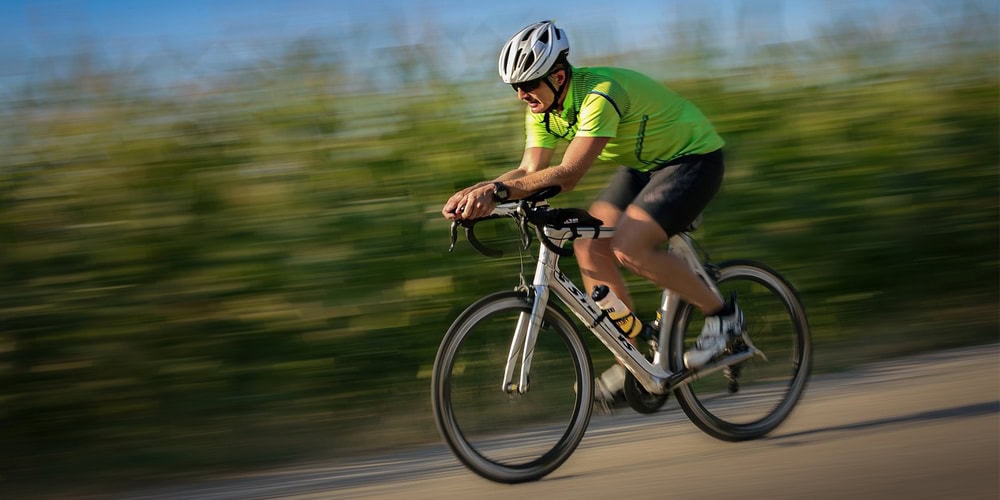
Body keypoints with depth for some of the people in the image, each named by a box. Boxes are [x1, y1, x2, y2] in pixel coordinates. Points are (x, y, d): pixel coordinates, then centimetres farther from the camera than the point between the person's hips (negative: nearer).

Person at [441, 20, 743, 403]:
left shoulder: (600, 95, -33)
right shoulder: (543, 107, -6)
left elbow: (568, 174, -41)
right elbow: (530, 170, -10)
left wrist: (497, 191, -50)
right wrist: (475, 192, -27)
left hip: (693, 159, -9)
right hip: (644, 165, 9)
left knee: (628, 247, -26)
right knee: (589, 244, -6)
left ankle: (721, 313, -7)